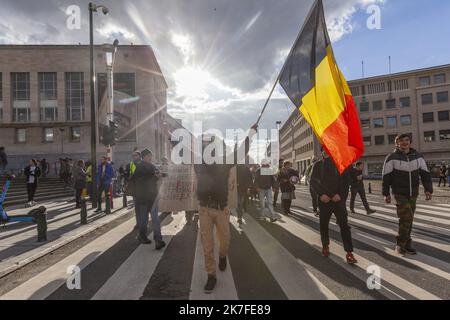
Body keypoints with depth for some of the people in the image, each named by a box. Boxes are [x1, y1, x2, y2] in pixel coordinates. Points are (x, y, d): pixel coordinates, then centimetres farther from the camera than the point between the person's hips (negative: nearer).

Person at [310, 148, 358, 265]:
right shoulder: (318, 165, 5)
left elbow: (346, 180, 0)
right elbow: (313, 182, 2)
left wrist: (340, 194, -13)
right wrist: (321, 194, -12)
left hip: (338, 199, -1)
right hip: (324, 199, 1)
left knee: (344, 225, -7)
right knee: (324, 224, 10)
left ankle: (349, 252, -1)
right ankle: (325, 246, 29)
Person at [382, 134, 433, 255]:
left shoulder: (418, 156, 4)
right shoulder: (392, 158, -9)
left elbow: (425, 173, 3)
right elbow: (386, 177, -7)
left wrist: (428, 189, -9)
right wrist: (386, 194, -8)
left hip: (413, 194, 4)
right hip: (400, 193, -4)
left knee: (408, 219, 10)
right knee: (406, 218, -13)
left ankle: (406, 243, 23)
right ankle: (401, 244, 2)